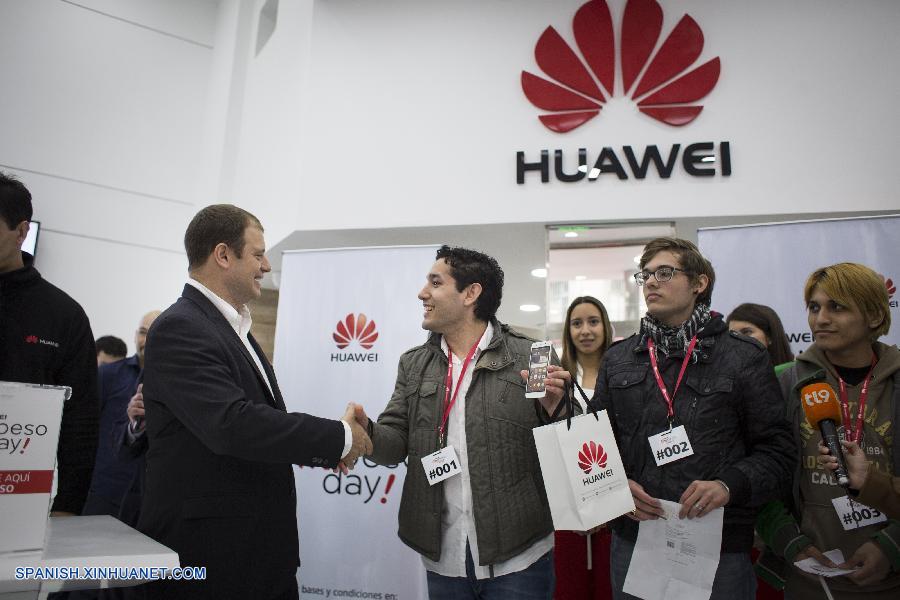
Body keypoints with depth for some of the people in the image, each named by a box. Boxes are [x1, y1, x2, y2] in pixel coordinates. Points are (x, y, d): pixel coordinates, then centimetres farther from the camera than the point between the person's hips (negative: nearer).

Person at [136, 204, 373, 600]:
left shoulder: (234, 328, 12)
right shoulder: (179, 328, -17)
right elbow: (232, 425, -29)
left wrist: (326, 447, 1)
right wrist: (339, 436, -20)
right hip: (207, 554, -8)